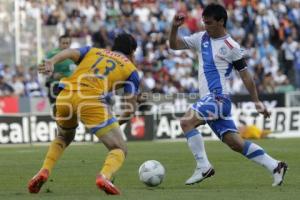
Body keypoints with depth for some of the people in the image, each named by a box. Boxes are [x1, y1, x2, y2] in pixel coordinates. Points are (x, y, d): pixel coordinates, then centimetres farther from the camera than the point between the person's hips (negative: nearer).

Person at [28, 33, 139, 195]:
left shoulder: (93, 51, 29)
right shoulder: (131, 69, 20)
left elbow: (70, 53, 7)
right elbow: (131, 107, 11)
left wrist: (51, 62, -12)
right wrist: (119, 122, 30)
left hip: (65, 96, 5)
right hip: (91, 100, -5)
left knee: (64, 137, 35)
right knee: (119, 149, 5)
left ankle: (44, 171, 11)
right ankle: (104, 176, -28)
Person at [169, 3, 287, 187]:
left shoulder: (231, 46, -7)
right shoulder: (202, 38, 12)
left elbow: (245, 75, -3)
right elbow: (174, 45, 15)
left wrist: (257, 102, -3)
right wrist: (175, 27, -4)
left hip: (218, 98, -7)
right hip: (209, 99, 7)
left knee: (186, 122, -23)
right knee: (236, 143, 5)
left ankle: (203, 167, -17)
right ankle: (275, 166, 10)